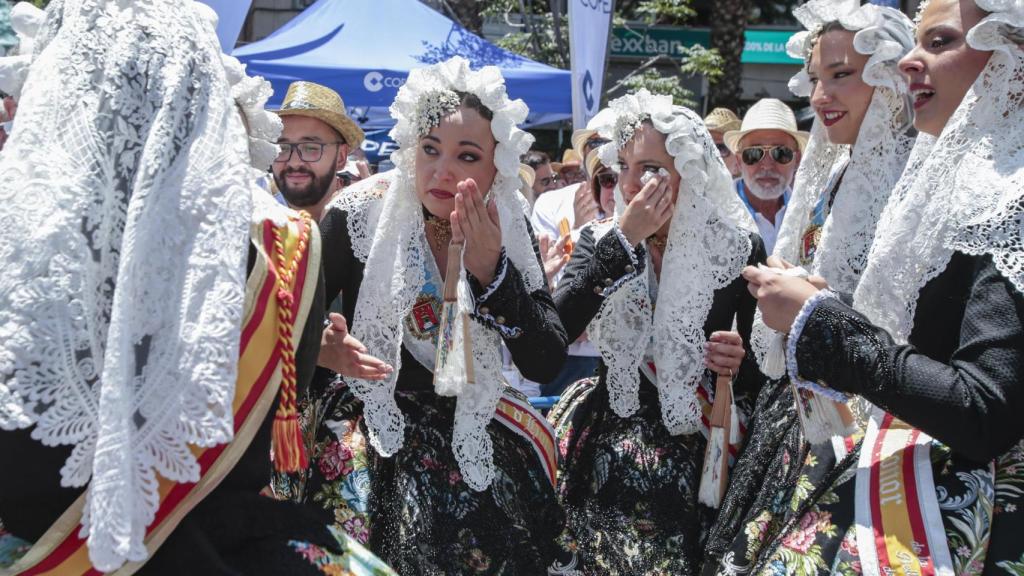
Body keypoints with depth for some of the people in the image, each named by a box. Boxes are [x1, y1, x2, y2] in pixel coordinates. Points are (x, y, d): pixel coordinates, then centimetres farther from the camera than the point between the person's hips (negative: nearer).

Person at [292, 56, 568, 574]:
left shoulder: (508, 227, -4)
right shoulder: (359, 216, -12)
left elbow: (546, 365, -10)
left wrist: (490, 269, -22)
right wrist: (321, 348, -28)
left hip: (469, 429, 3)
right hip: (372, 427, -2)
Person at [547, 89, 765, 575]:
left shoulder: (737, 247, -4)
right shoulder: (601, 239, 1)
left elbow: (762, 366, 5)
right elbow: (553, 330, -15)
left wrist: (743, 362, -18)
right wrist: (622, 240, -18)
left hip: (701, 439, -1)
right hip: (612, 433, 1)